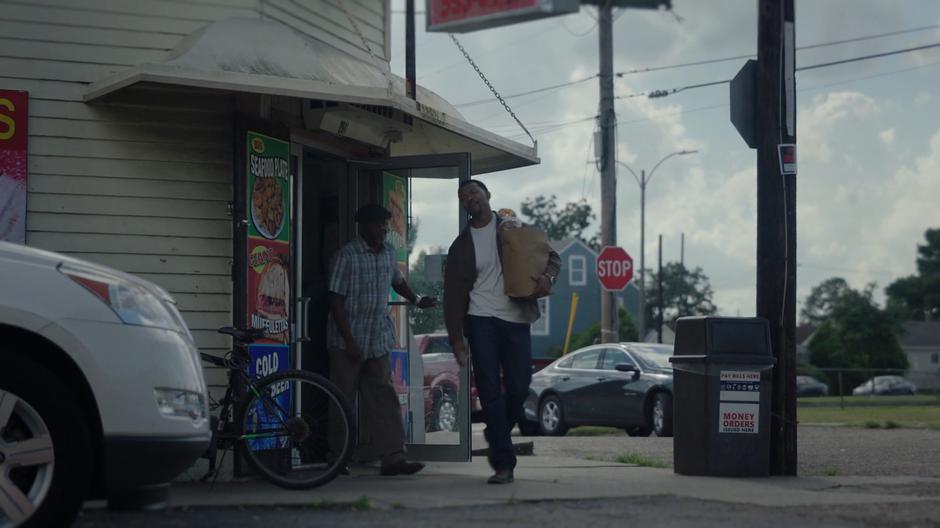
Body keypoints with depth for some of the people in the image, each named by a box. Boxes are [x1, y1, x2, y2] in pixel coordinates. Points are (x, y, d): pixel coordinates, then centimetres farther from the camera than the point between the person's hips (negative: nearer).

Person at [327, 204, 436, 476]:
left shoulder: (388, 252, 7)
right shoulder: (348, 255, -13)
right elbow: (336, 300, -15)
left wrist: (417, 300, 29)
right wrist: (349, 341, -18)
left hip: (378, 341, 6)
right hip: (348, 340, -6)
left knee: (383, 398, 0)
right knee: (344, 400, 2)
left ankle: (393, 457, -3)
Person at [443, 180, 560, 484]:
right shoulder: (461, 246, 10)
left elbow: (551, 257, 13)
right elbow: (453, 295, 8)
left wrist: (547, 276, -11)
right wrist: (456, 338, 0)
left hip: (516, 319, 0)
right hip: (481, 320, 0)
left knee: (519, 388, -3)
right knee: (490, 392, -7)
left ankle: (497, 436, 26)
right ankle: (503, 464, -5)